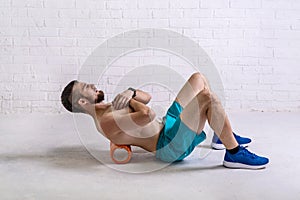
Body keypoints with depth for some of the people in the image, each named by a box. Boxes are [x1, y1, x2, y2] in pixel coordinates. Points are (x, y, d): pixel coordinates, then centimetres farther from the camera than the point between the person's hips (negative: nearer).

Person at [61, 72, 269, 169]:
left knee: (198, 78, 12)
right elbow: (148, 115, -33)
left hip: (169, 124, 11)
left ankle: (222, 135, 19)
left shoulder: (109, 108, 14)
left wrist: (130, 92, -5)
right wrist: (130, 100, -12)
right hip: (171, 145, -11)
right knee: (208, 96, -27)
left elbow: (147, 97, 18)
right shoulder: (106, 122, -19)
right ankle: (234, 153, -14)